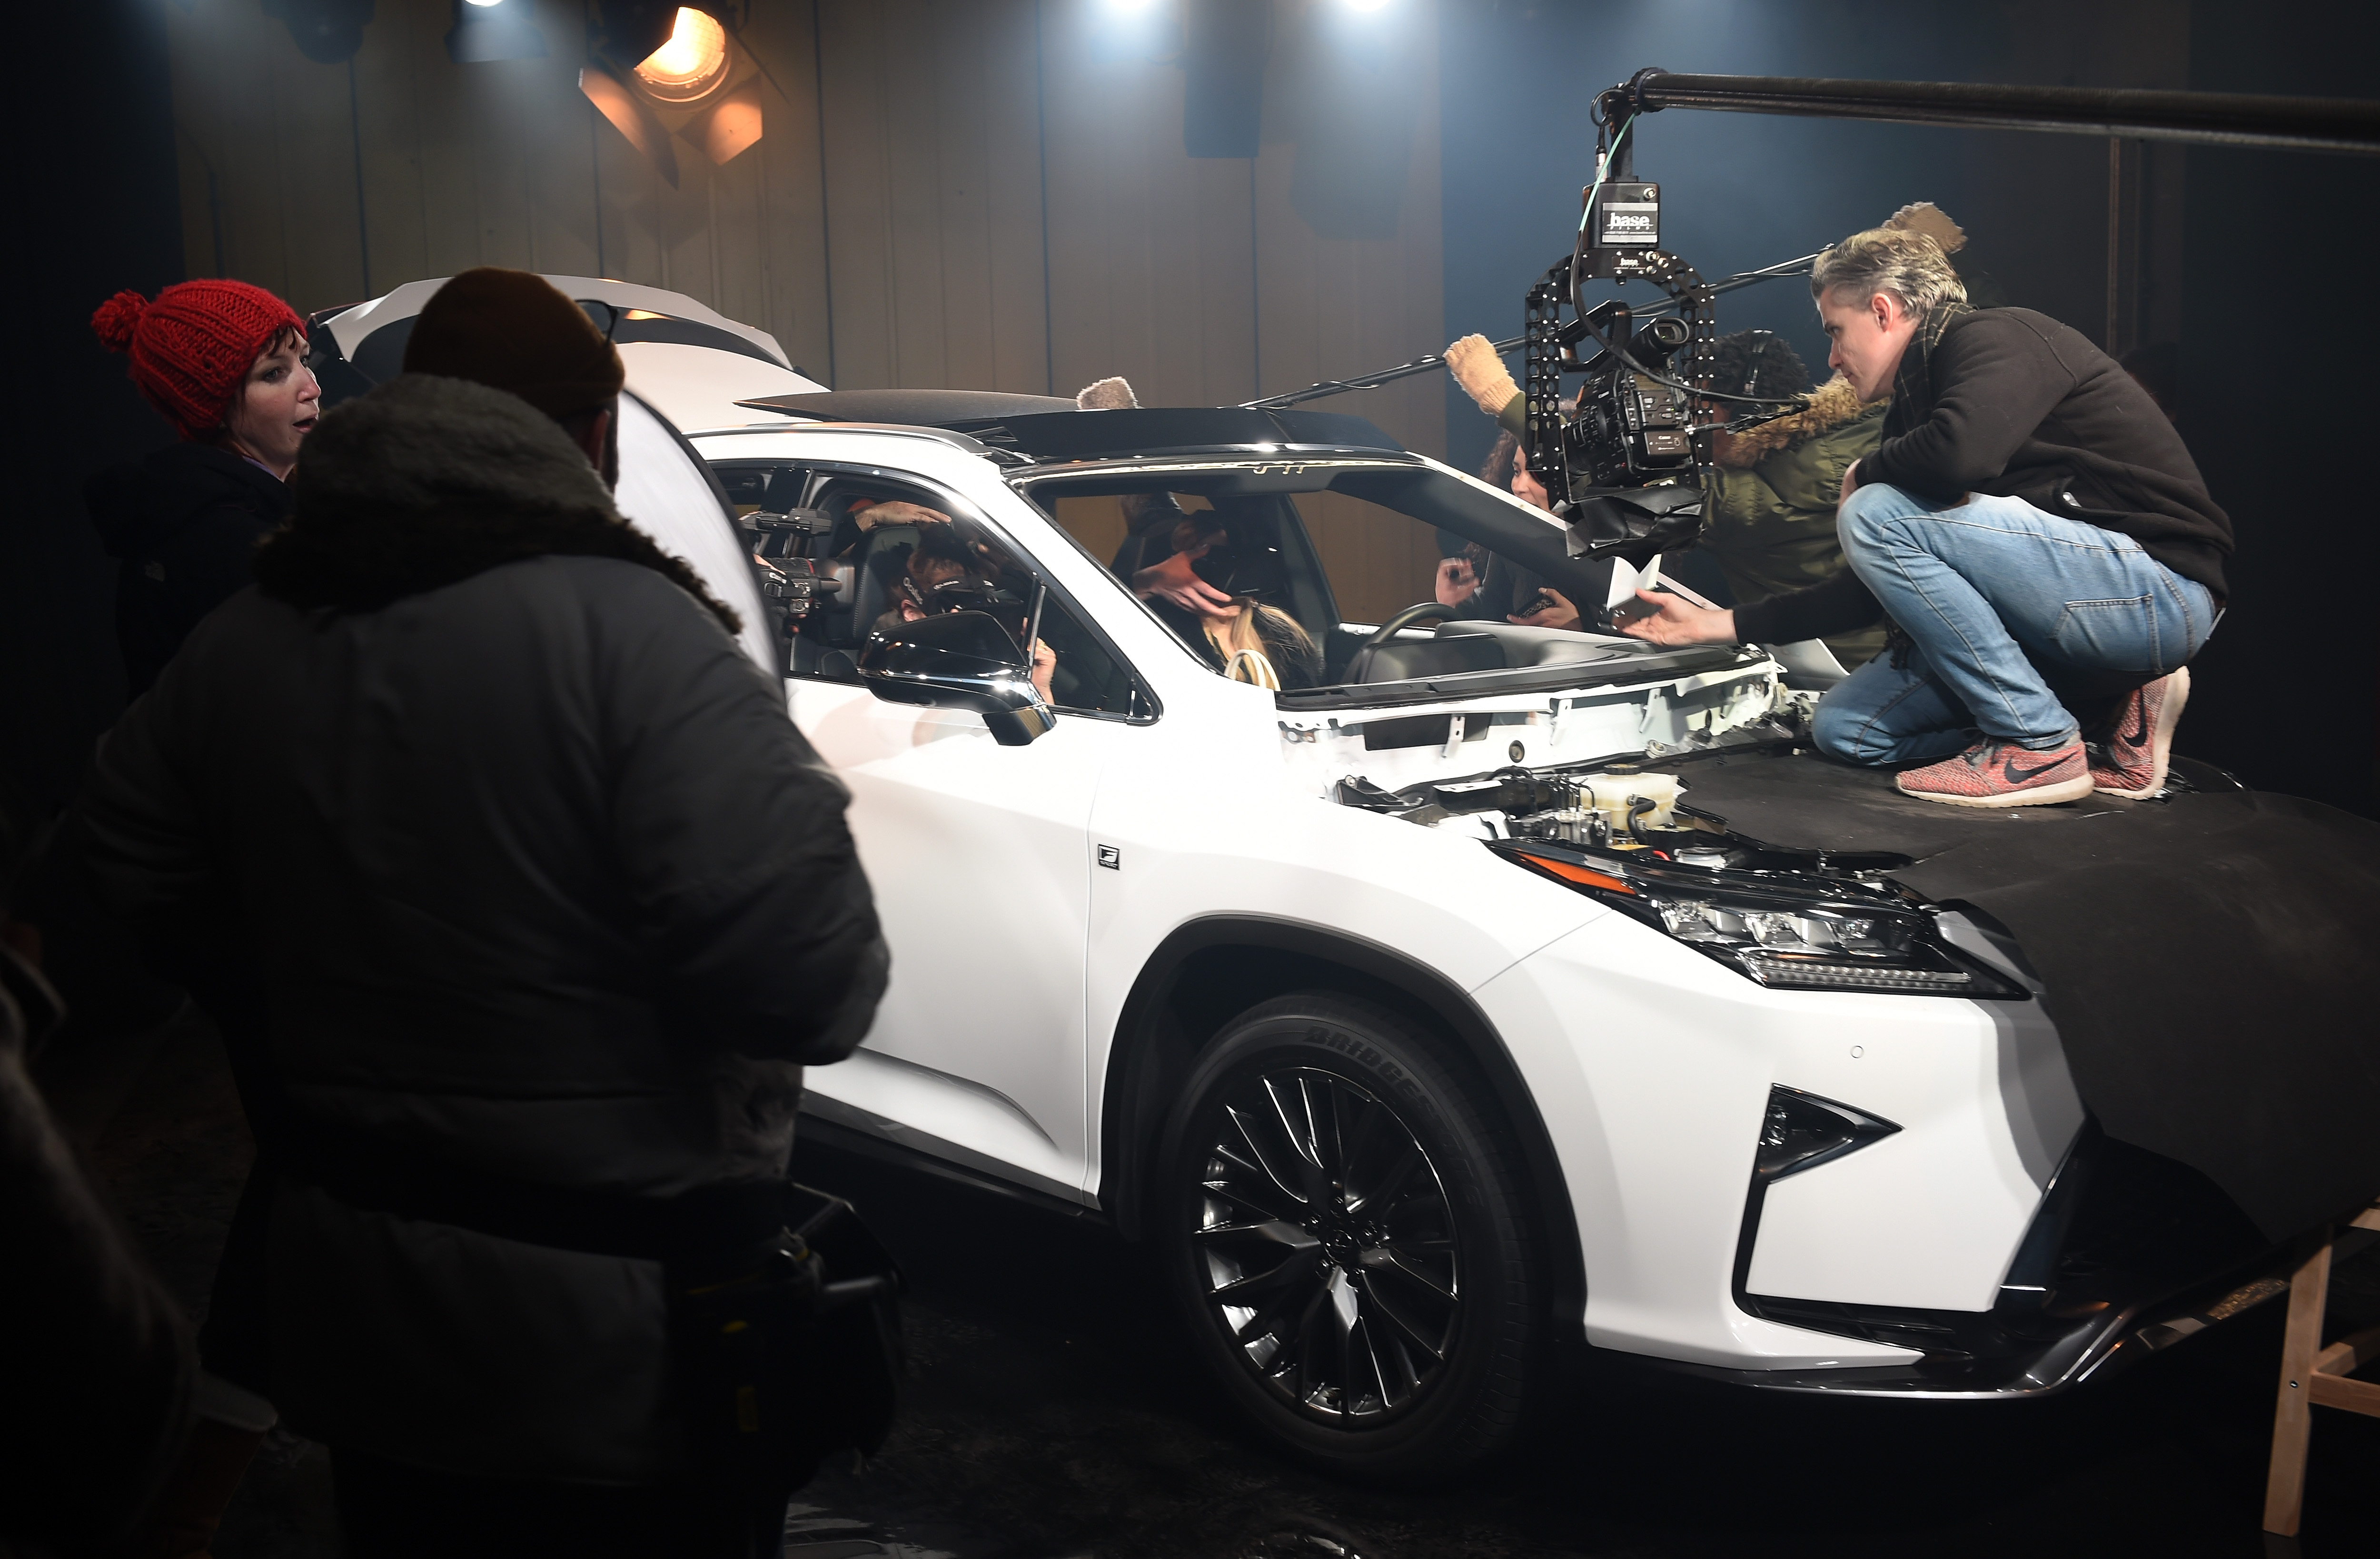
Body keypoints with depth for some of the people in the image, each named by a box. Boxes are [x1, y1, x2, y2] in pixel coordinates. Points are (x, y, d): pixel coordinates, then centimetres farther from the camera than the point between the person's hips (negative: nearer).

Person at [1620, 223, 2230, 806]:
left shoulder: (1998, 336, -10)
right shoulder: (1915, 405, 16)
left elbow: (1960, 453, -33)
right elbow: (1881, 585, 17)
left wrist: (1865, 473, -10)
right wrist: (1719, 625, 16)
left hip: (2160, 593, -9)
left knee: (1878, 514, -21)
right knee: (1844, 727, 5)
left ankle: (2039, 746, -13)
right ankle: (2117, 704, 5)